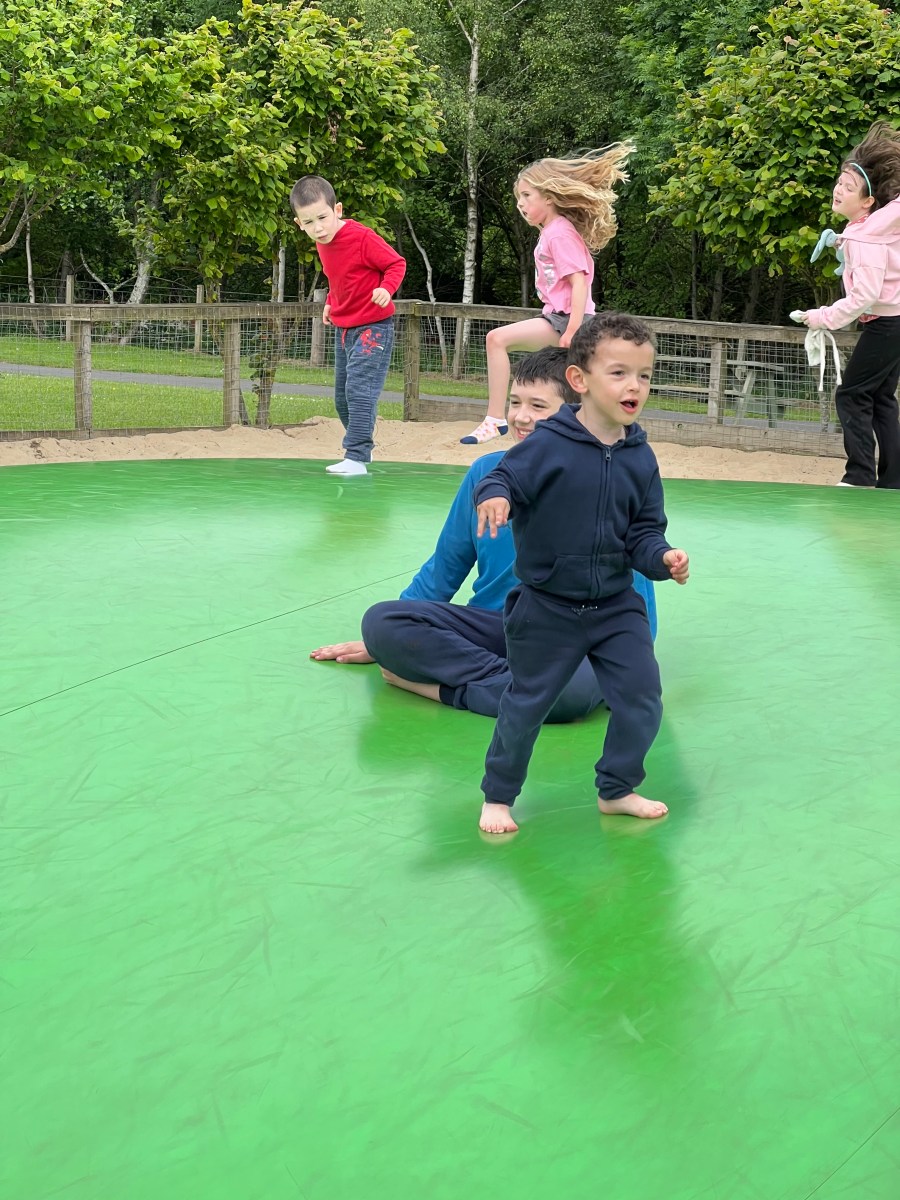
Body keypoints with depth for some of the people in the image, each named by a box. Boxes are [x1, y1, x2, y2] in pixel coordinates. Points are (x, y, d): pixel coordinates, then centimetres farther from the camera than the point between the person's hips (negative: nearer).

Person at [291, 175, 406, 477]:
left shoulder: (362, 237, -20)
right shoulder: (323, 244, 5)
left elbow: (397, 263, -16)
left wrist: (386, 289, -32)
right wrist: (331, 302, 12)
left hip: (372, 326, -9)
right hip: (343, 328, 9)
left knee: (359, 389, -20)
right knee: (342, 396, 14)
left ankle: (356, 458, -22)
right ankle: (361, 447, 33)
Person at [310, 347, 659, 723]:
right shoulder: (486, 472, 7)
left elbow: (633, 585, 1)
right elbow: (444, 567, 17)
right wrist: (382, 642, 20)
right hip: (489, 623, 4)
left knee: (578, 686, -41)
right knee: (380, 620, -24)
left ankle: (442, 686, -22)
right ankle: (524, 683, -23)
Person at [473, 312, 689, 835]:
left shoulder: (640, 459, -1)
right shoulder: (548, 445, -16)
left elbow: (643, 533, 2)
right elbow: (504, 478, -14)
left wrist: (663, 558, -17)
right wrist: (495, 498, -36)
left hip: (617, 607, 4)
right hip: (547, 608, -4)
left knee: (642, 700, 3)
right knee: (526, 705, 7)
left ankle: (618, 788, 26)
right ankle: (499, 796, 27)